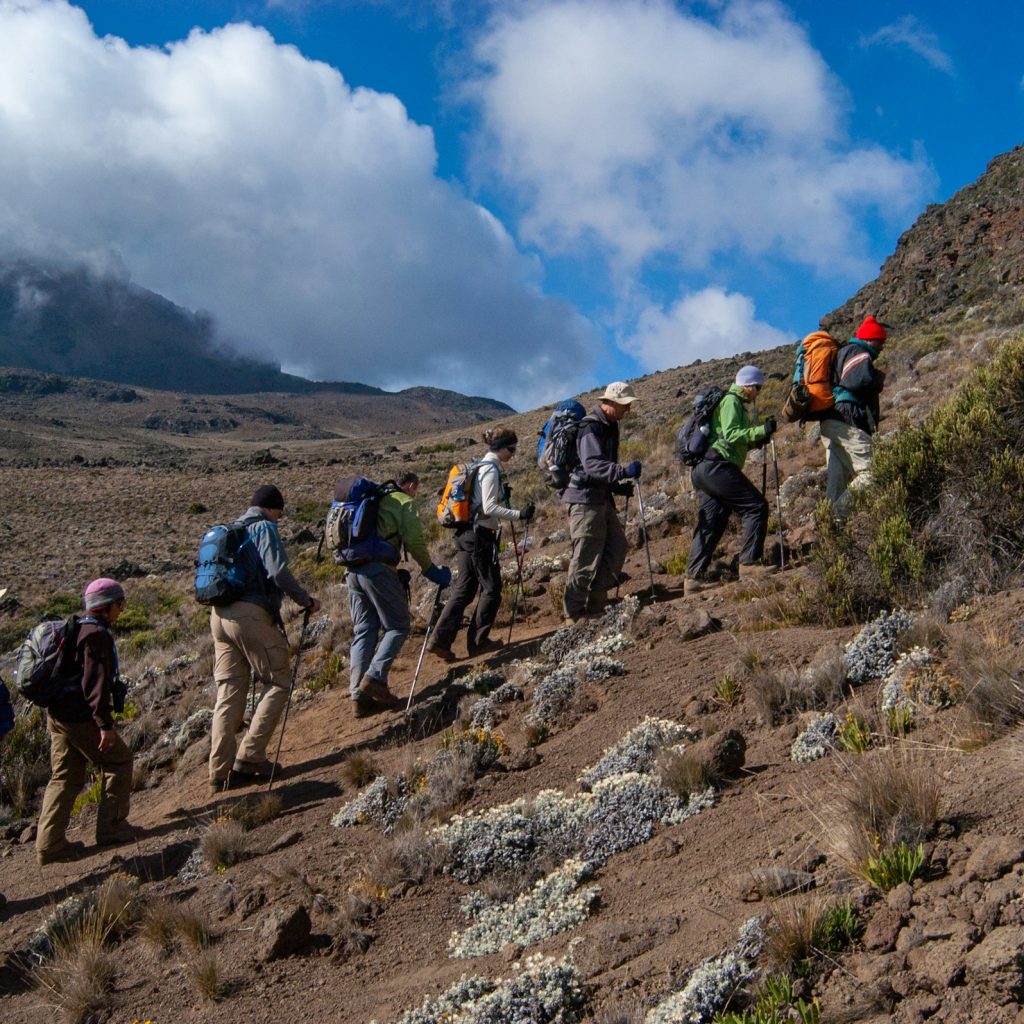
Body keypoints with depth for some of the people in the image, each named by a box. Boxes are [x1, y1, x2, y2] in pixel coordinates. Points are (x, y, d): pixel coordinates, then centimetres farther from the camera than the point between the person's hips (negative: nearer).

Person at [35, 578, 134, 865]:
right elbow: (96, 682, -22)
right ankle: (111, 828, 9)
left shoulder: (74, 629, 16)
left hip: (57, 714, 9)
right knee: (118, 760, 6)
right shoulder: (97, 635, -15)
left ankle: (49, 844, 10)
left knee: (64, 777, 12)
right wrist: (105, 725, -23)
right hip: (81, 716, -9)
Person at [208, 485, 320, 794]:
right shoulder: (264, 528, -3)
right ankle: (249, 757, -5)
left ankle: (220, 772, 6)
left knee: (228, 693, 9)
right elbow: (278, 571, -17)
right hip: (252, 615, -8)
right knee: (277, 685, 3)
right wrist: (306, 601, -7)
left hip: (219, 615, 8)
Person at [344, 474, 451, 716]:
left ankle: (359, 695, 4)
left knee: (364, 631, 9)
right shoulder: (405, 502, 5)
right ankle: (375, 678, -14)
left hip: (352, 570, 7)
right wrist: (430, 570, 5)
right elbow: (414, 541, -4)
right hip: (378, 569, -7)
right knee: (397, 626, 2)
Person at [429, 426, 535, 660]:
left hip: (467, 534, 9)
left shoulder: (482, 466, 16)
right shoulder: (491, 470, -13)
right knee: (491, 589, 2)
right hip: (480, 536, -9)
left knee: (463, 590, 8)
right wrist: (519, 515, -24)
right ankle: (477, 641, 8)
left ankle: (441, 639, 3)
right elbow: (489, 508, -21)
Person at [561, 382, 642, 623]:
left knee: (617, 546, 8)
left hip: (601, 498, 10)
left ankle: (595, 606, 15)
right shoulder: (591, 427, -15)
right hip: (585, 497, -10)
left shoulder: (609, 427, 16)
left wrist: (620, 486, 13)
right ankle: (574, 614, 0)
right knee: (586, 558, -8)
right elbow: (592, 465, -29)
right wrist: (624, 472, -40)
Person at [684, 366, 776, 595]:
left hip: (704, 469, 11)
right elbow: (731, 435, -17)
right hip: (717, 466, -11)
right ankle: (749, 563, -15)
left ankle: (693, 578, 5)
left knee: (711, 524, 7)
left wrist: (756, 441, 15)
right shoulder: (731, 401, -4)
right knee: (756, 506, -11)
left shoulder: (735, 403, 28)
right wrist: (762, 430, -18)